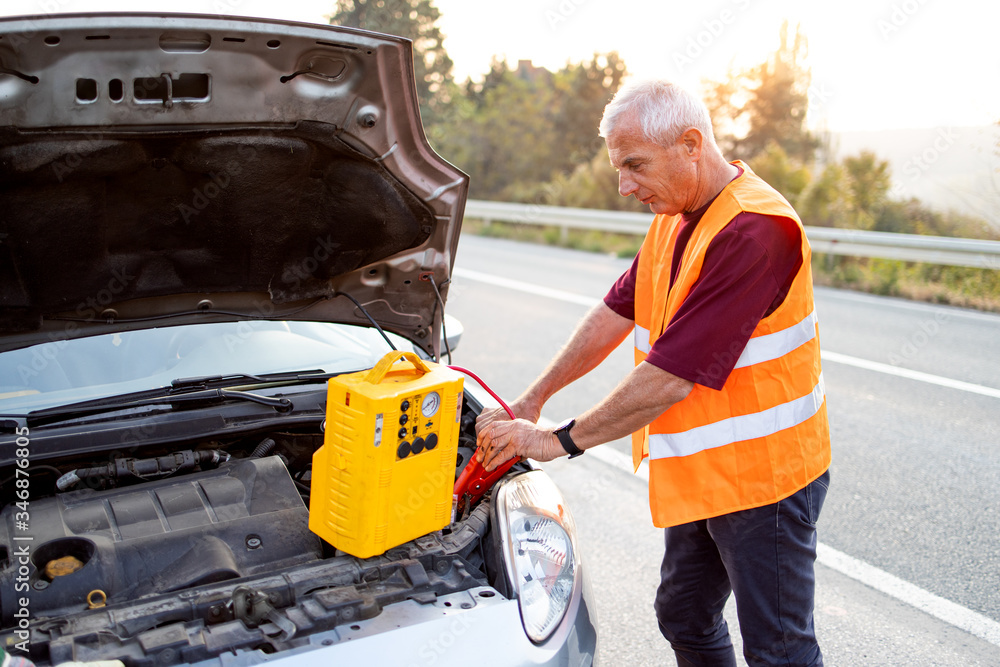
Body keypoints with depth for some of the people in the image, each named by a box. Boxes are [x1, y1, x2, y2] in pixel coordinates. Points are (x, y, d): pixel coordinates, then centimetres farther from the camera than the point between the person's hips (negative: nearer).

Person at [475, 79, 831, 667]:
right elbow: (617, 311, 12)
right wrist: (533, 399, 8)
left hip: (764, 473, -9)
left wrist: (561, 440, -19)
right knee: (684, 619, 21)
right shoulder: (674, 218, 6)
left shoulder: (754, 230, -26)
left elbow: (671, 377, -28)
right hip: (697, 475, 9)